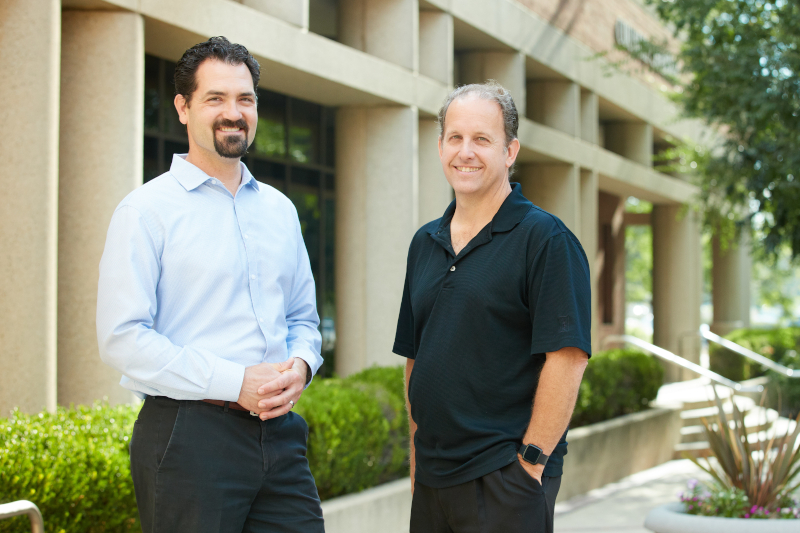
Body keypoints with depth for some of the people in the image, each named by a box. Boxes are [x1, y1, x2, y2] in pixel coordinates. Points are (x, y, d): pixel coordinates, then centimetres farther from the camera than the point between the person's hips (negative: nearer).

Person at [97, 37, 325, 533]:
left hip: (280, 433, 5)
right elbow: (122, 338, -12)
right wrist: (235, 383, -17)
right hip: (188, 434, -5)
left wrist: (300, 365, 0)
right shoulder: (148, 210, -4)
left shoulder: (279, 209, 15)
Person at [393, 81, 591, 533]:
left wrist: (532, 462, -16)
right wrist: (418, 460, 12)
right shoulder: (425, 243, 13)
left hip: (506, 479, -6)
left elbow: (568, 357, -14)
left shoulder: (545, 238, -8)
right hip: (432, 478, 6)